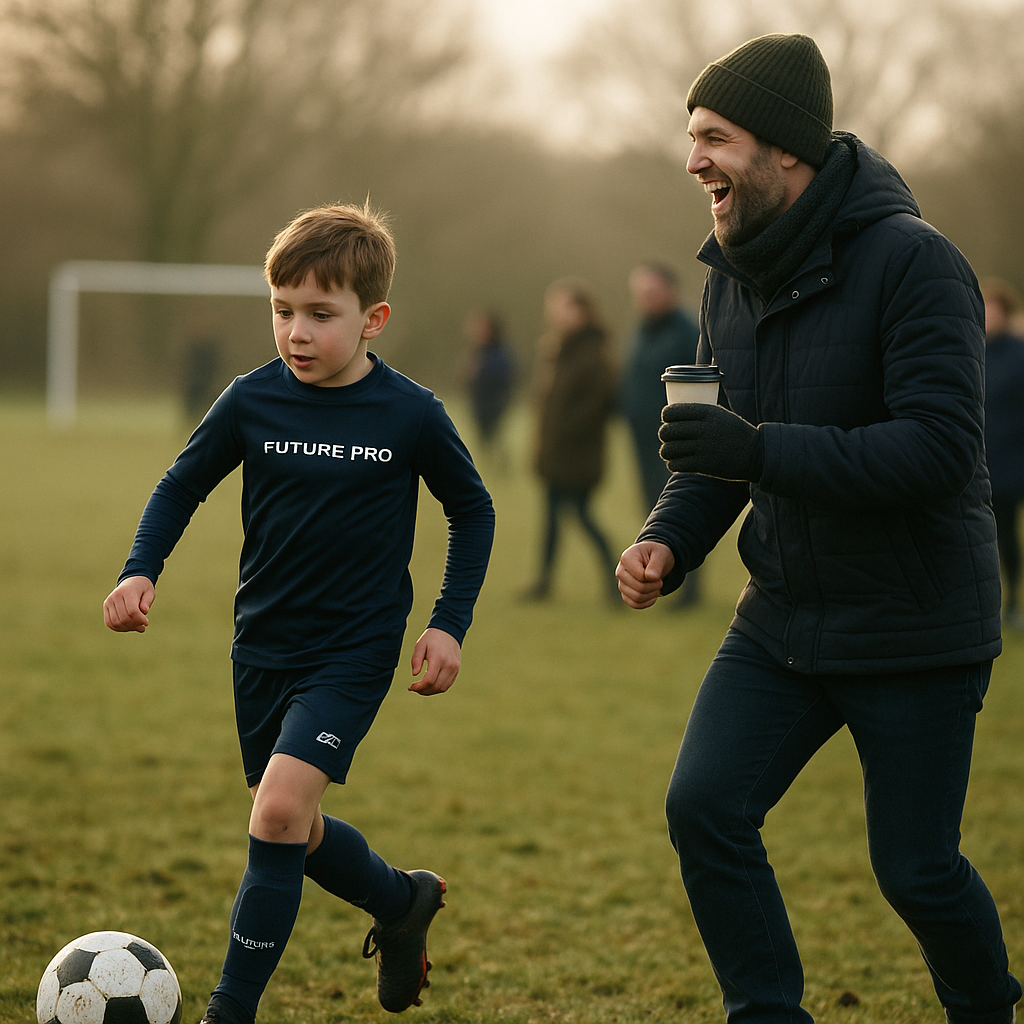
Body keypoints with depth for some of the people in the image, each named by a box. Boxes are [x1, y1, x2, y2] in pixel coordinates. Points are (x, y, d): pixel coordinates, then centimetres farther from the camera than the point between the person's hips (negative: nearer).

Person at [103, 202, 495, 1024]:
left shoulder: (410, 415, -10)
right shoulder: (252, 401, -5)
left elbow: (472, 509, 5)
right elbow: (181, 487, 7)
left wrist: (450, 624, -2)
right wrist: (141, 572, -9)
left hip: (353, 653, -4)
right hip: (263, 648, 4)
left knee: (280, 809, -21)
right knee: (295, 833, 14)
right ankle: (404, 902, 44)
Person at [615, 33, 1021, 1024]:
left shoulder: (912, 261, -19)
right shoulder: (732, 280, 5)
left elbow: (940, 450, -28)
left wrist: (759, 449, -32)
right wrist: (668, 540, -6)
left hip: (916, 630, -6)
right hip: (783, 618, 6)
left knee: (915, 868, 2)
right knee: (703, 807, -7)